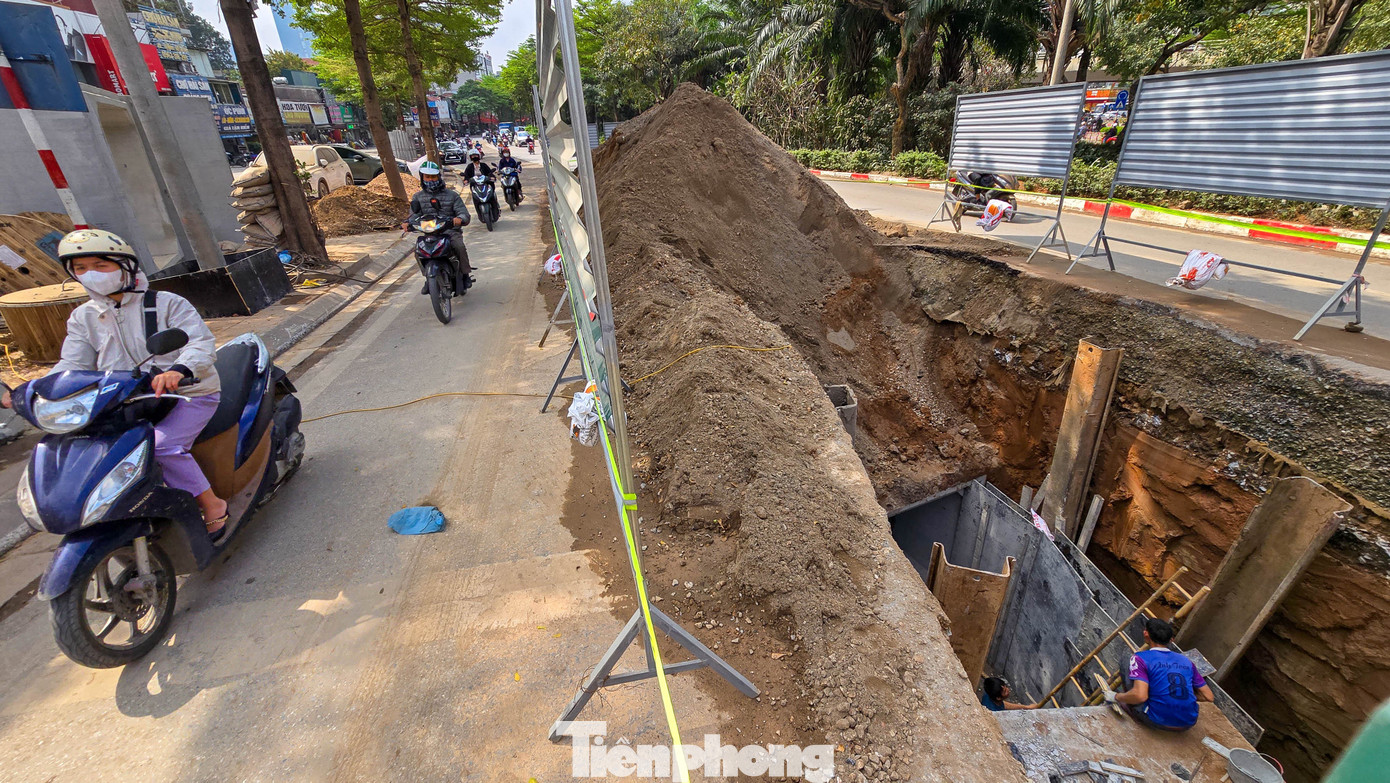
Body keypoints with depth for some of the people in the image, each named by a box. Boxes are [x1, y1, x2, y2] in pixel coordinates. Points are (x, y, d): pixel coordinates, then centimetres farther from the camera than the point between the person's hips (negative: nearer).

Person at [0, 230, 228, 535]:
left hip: (189, 393, -7)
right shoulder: (83, 318, 12)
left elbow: (203, 342, -19)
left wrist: (178, 370, -39)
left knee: (162, 444, -29)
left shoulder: (167, 303, -6)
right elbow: (72, 366, 6)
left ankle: (212, 506, -17)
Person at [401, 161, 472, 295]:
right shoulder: (417, 197, 17)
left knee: (459, 246, -33)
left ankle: (465, 274, -12)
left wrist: (459, 219, -24)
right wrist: (407, 223, -13)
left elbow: (465, 214, 1)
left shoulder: (452, 195, 9)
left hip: (451, 230, -2)